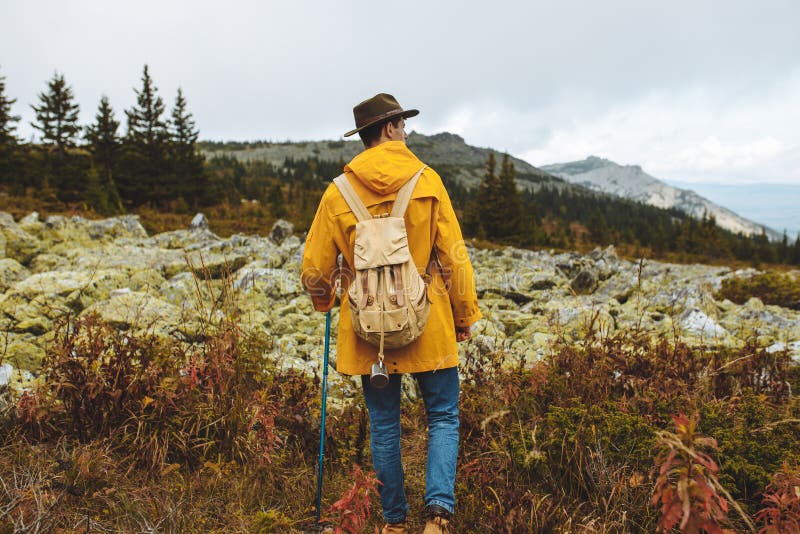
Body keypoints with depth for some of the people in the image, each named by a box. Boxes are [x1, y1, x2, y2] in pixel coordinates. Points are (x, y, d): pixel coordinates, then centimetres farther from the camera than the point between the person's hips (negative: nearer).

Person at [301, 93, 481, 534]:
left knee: (384, 425, 13)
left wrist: (324, 301, 23)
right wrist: (465, 314, 5)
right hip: (427, 325, -1)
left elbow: (314, 269, 2)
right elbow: (453, 255, -5)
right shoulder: (427, 181, -5)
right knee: (443, 417, 11)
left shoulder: (339, 192, -1)